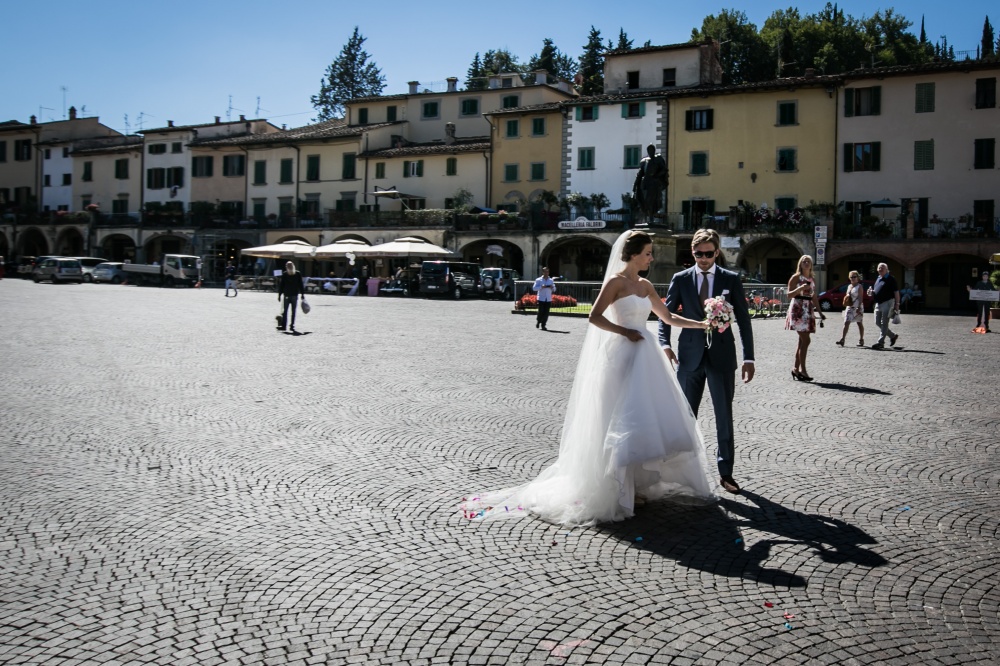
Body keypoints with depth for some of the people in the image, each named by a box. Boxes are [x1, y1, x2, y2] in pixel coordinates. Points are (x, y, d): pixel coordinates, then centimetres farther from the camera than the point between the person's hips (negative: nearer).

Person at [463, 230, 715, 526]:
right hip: (623, 357, -8)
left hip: (646, 357, 8)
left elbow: (668, 317, 21)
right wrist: (625, 332, -15)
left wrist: (701, 324, 16)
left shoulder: (645, 285, 14)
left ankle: (643, 481, 20)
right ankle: (615, 489, 2)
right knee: (622, 422, -6)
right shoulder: (616, 281, -8)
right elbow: (595, 317, -16)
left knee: (653, 418, 8)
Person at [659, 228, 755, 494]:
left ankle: (726, 473, 15)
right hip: (690, 355, 1)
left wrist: (749, 358, -2)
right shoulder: (680, 279, 3)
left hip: (721, 355, -1)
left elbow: (743, 320, 3)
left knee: (724, 416, 5)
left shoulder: (731, 279, 2)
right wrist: (665, 343, -16)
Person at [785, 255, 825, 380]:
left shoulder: (812, 279, 16)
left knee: (802, 340, 6)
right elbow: (789, 294, -6)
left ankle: (796, 368, 12)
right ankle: (802, 370, -9)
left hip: (808, 310, 7)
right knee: (806, 340, -13)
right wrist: (800, 288, -22)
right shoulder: (796, 277, -3)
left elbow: (814, 297, 19)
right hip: (798, 308, -7)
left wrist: (820, 312, 15)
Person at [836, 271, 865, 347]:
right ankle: (842, 339, -13)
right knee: (846, 323, -5)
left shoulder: (859, 287, -6)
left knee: (859, 323, 6)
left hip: (857, 307, -6)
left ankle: (861, 340, 17)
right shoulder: (849, 286, 13)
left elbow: (860, 298, -13)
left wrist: (859, 307, -20)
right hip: (849, 307, 6)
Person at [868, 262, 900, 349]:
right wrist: (871, 293, 2)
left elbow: (896, 292, -7)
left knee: (884, 323, -7)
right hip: (878, 303, 8)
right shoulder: (878, 279, 17)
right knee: (878, 323, 9)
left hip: (887, 303, -8)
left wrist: (897, 304, -13)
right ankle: (893, 336, 25)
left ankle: (880, 342, -6)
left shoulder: (891, 279, -4)